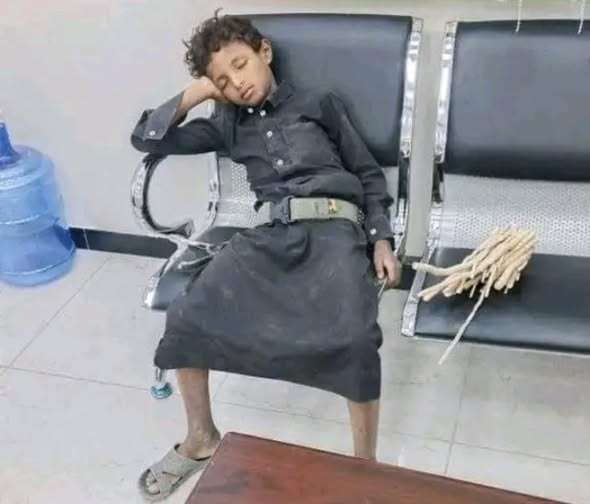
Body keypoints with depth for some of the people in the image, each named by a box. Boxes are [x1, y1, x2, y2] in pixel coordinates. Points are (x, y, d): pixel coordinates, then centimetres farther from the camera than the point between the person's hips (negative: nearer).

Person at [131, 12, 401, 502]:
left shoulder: (320, 103, 14)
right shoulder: (228, 125, 21)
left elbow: (369, 175, 14)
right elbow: (147, 138, 21)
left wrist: (382, 240, 2)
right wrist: (195, 93, 14)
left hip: (333, 229, -3)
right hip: (268, 234, 3)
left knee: (354, 337, -31)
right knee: (186, 318, -16)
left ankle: (365, 462, -7)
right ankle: (201, 438, 10)